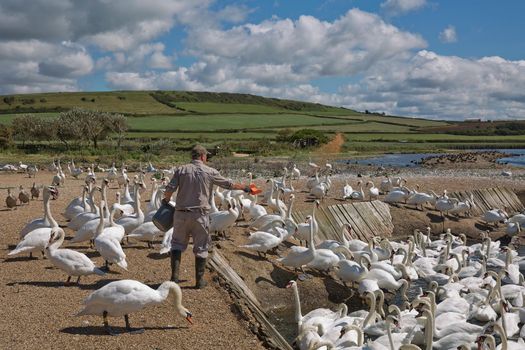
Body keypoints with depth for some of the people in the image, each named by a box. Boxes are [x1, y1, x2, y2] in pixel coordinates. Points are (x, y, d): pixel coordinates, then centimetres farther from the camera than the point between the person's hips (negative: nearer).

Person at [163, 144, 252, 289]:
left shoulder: (181, 169, 3)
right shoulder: (210, 171, 0)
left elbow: (169, 190, -5)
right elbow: (229, 184, 9)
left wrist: (166, 200, 16)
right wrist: (245, 188, 24)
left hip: (181, 213, 2)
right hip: (200, 214, -2)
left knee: (177, 243, 16)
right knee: (201, 247, 8)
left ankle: (174, 275, 8)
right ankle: (200, 281, 13)